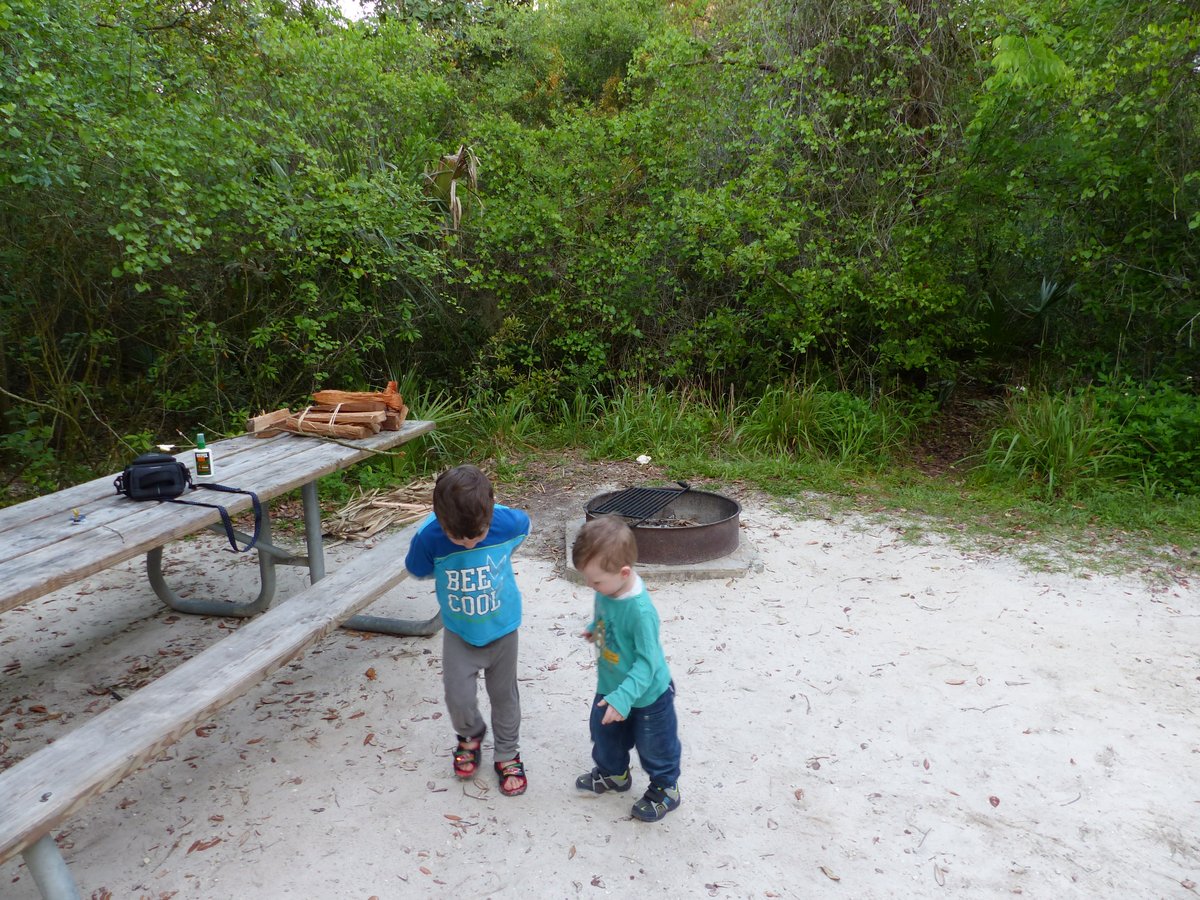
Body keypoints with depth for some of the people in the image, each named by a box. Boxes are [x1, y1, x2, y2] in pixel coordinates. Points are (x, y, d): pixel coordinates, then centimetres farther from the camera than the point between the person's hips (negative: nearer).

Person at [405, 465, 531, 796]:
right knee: (459, 697, 3)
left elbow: (523, 526, -2)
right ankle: (470, 736, 38)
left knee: (504, 695, 16)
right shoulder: (428, 537, -30)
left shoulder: (509, 522, -29)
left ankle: (507, 754, 41)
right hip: (459, 632, 0)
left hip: (502, 627, 0)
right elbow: (419, 570, -6)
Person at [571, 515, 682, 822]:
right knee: (604, 732, 28)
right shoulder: (607, 589, -16)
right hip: (610, 686, 8)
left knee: (654, 745, 18)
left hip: (647, 695, -8)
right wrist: (594, 628, 19)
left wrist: (623, 697, -37)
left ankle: (665, 789, 44)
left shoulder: (640, 611, -39)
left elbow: (647, 662, -33)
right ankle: (613, 773, 56)